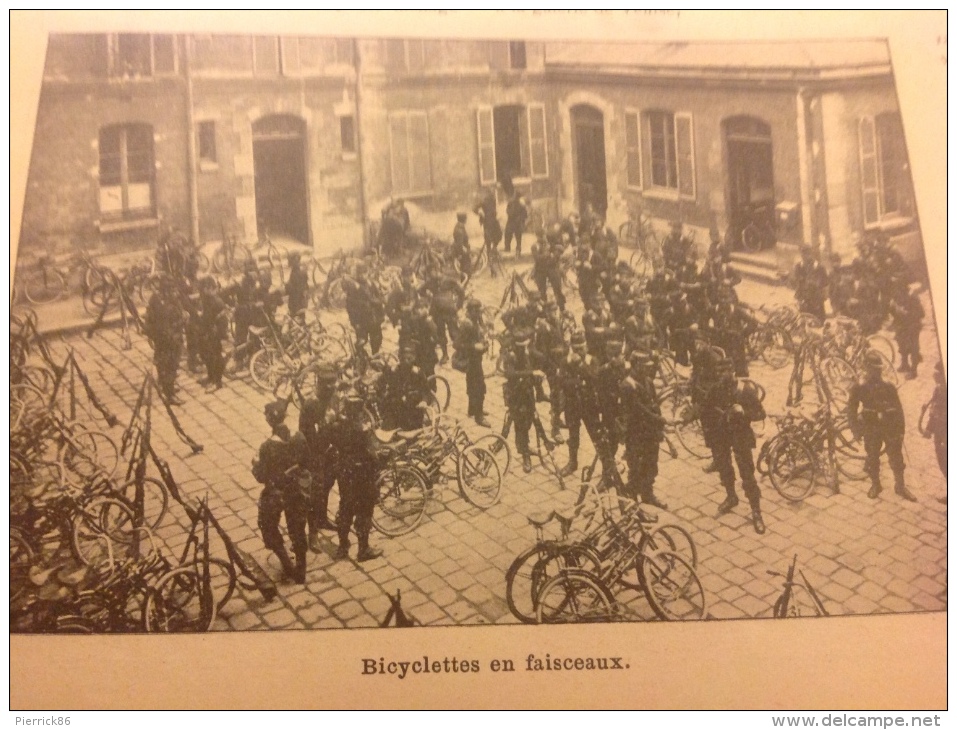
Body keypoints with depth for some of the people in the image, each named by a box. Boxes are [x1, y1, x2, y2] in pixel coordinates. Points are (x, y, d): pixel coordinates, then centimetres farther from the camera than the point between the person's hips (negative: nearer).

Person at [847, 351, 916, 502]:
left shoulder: (888, 386, 0)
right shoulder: (858, 387, -4)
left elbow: (898, 409, 5)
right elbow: (851, 409, 0)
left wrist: (900, 429, 3)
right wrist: (856, 429, -5)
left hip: (890, 428, 1)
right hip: (871, 428, -1)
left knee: (896, 457, 5)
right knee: (872, 458, 9)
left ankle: (900, 486, 17)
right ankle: (875, 485, 26)